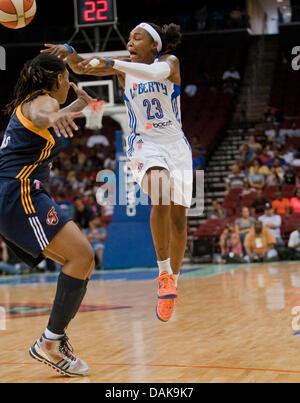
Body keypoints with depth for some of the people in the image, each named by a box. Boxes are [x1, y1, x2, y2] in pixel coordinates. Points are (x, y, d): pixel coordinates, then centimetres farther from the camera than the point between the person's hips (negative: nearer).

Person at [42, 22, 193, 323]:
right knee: (161, 197, -29)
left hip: (176, 144, 1)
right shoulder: (124, 67, 2)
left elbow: (157, 73, -31)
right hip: (144, 144, -1)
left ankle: (172, 281, 21)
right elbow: (81, 68, -4)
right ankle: (164, 273, -22)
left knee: (178, 215, 3)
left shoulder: (169, 61, -6)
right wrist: (68, 52, -27)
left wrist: (110, 63, -40)